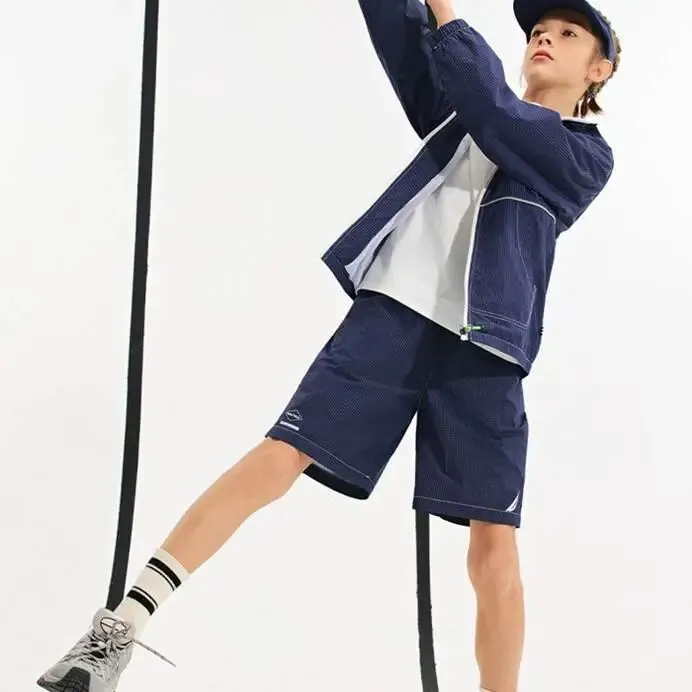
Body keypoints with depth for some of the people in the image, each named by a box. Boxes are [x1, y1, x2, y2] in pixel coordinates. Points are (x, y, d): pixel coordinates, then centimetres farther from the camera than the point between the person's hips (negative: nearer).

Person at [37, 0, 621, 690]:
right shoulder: (460, 113, 21)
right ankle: (122, 624, -12)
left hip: (483, 348, -2)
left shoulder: (587, 158, 8)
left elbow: (492, 108, -8)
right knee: (279, 456, -12)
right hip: (391, 312, 2)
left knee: (494, 542, -5)